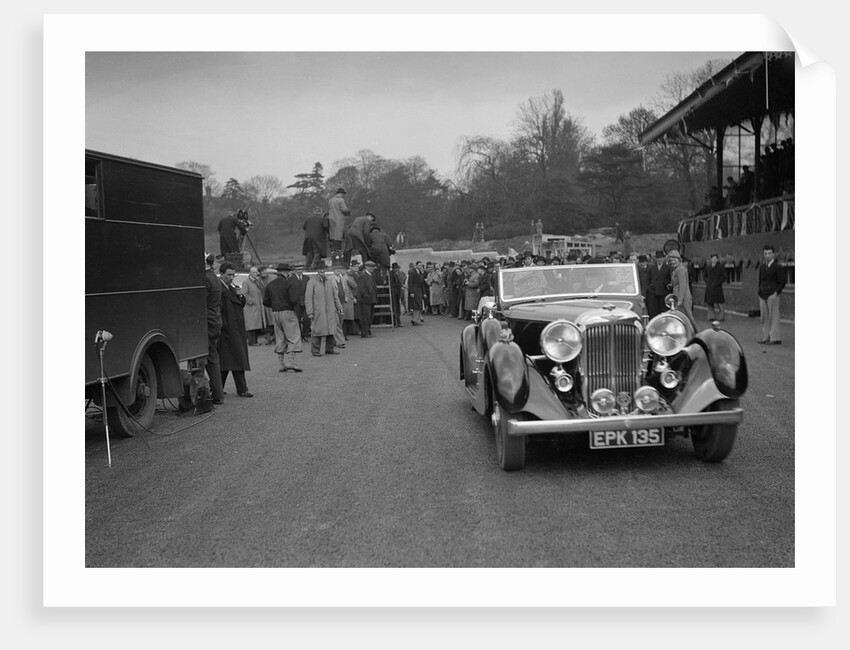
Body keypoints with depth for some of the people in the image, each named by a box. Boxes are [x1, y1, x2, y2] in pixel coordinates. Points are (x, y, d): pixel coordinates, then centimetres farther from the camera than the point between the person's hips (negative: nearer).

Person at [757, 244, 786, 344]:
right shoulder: (762, 267, 15)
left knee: (773, 316, -4)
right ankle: (765, 337, 11)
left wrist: (776, 293, -14)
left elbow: (782, 282, -5)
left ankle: (775, 338, 0)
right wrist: (760, 293, 13)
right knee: (764, 317, 6)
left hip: (772, 295, -6)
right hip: (762, 296, 6)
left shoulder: (778, 267, -3)